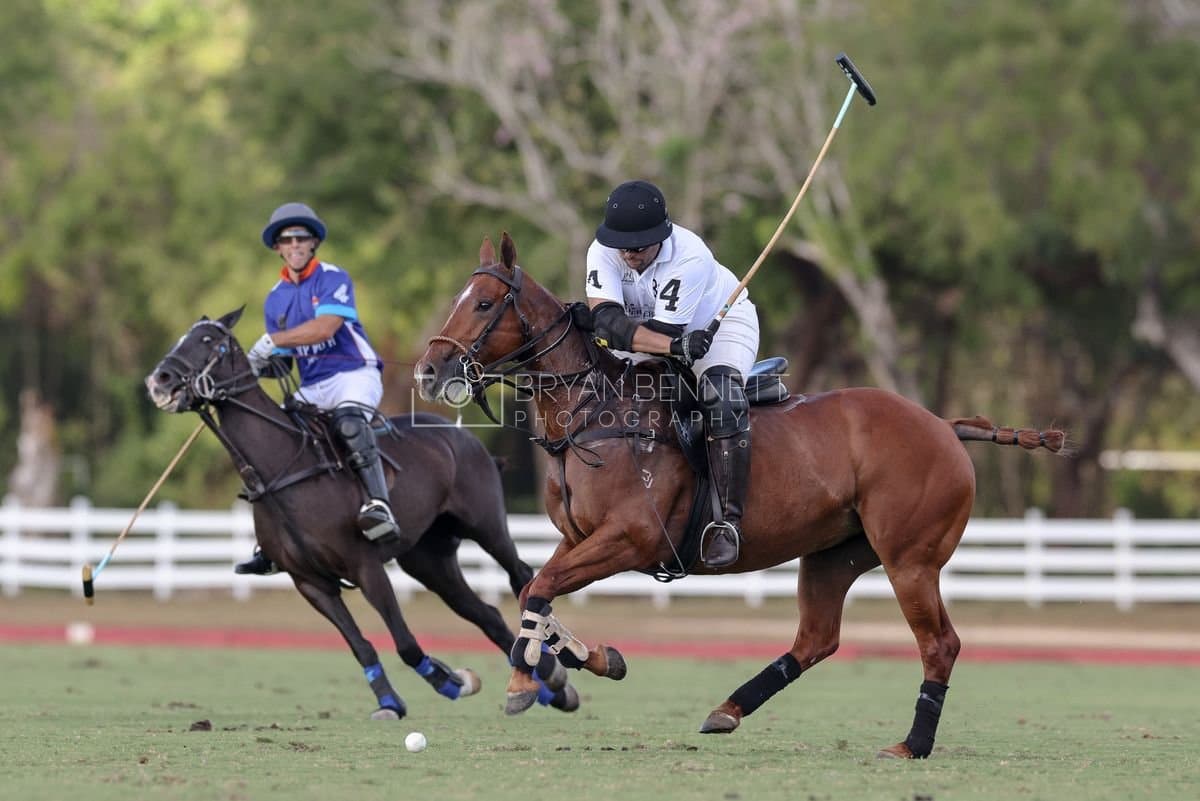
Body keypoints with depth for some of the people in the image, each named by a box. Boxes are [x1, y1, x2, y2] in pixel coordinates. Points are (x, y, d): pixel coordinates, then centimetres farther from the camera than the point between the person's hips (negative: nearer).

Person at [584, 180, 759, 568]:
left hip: (722, 323, -6)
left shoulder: (691, 257, -35)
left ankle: (730, 520, -33)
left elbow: (663, 330, -36)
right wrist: (675, 345, -50)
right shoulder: (603, 253, -23)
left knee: (721, 395, -32)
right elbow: (607, 319, -38)